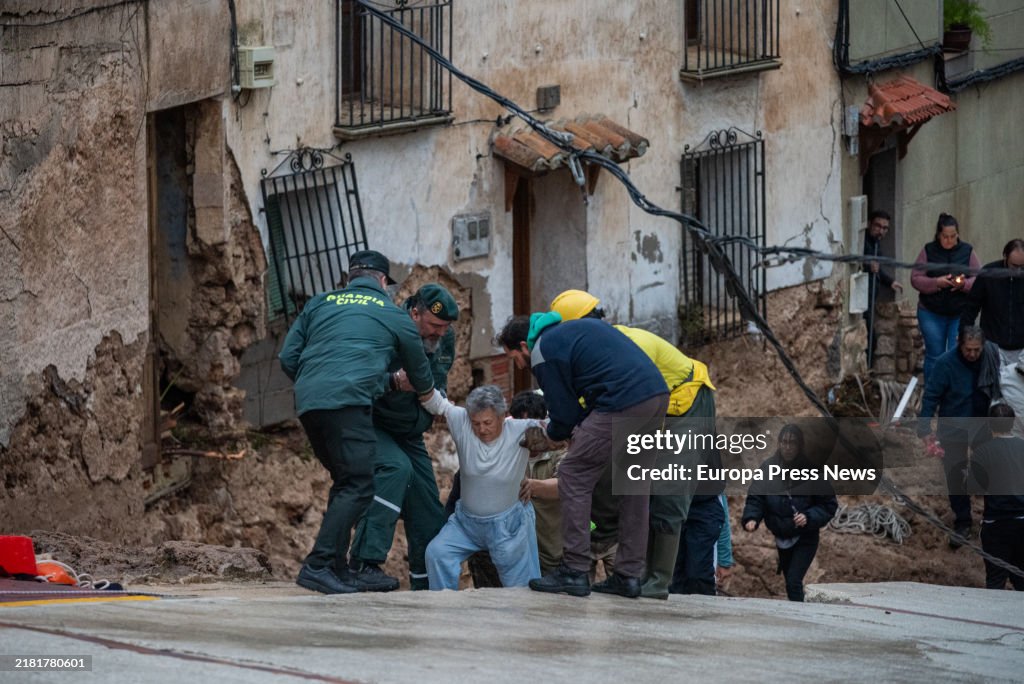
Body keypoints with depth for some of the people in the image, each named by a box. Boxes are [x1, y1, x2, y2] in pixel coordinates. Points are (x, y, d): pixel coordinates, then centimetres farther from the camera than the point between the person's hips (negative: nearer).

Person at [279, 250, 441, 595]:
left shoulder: (319, 304, 24)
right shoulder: (393, 315, 17)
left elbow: (288, 358, 18)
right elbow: (420, 373, 31)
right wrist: (432, 398, 52)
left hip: (308, 403, 6)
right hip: (348, 402, -6)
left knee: (346, 484, 16)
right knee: (357, 486, -9)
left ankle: (338, 569, 13)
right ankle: (317, 565, -24)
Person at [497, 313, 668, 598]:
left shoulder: (543, 353, 3)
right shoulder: (576, 327, 29)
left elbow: (565, 416, 4)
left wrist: (550, 433, 27)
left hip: (623, 404, -9)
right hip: (657, 395, 9)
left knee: (574, 478, 1)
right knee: (633, 485, 17)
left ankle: (574, 572, -1)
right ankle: (629, 575, 17)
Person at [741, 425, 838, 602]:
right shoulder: (768, 467, -6)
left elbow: (829, 505, -8)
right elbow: (755, 498, -8)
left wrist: (809, 517, -24)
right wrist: (751, 518, -27)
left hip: (805, 538, -4)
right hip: (781, 538, 4)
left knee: (793, 582, -17)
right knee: (791, 582, 15)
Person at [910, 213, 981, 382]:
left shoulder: (967, 251, 3)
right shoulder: (928, 251, 0)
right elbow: (915, 279, -3)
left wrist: (964, 284, -20)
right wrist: (937, 282, -19)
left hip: (960, 314, 0)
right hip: (931, 314, 0)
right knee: (934, 356, 5)